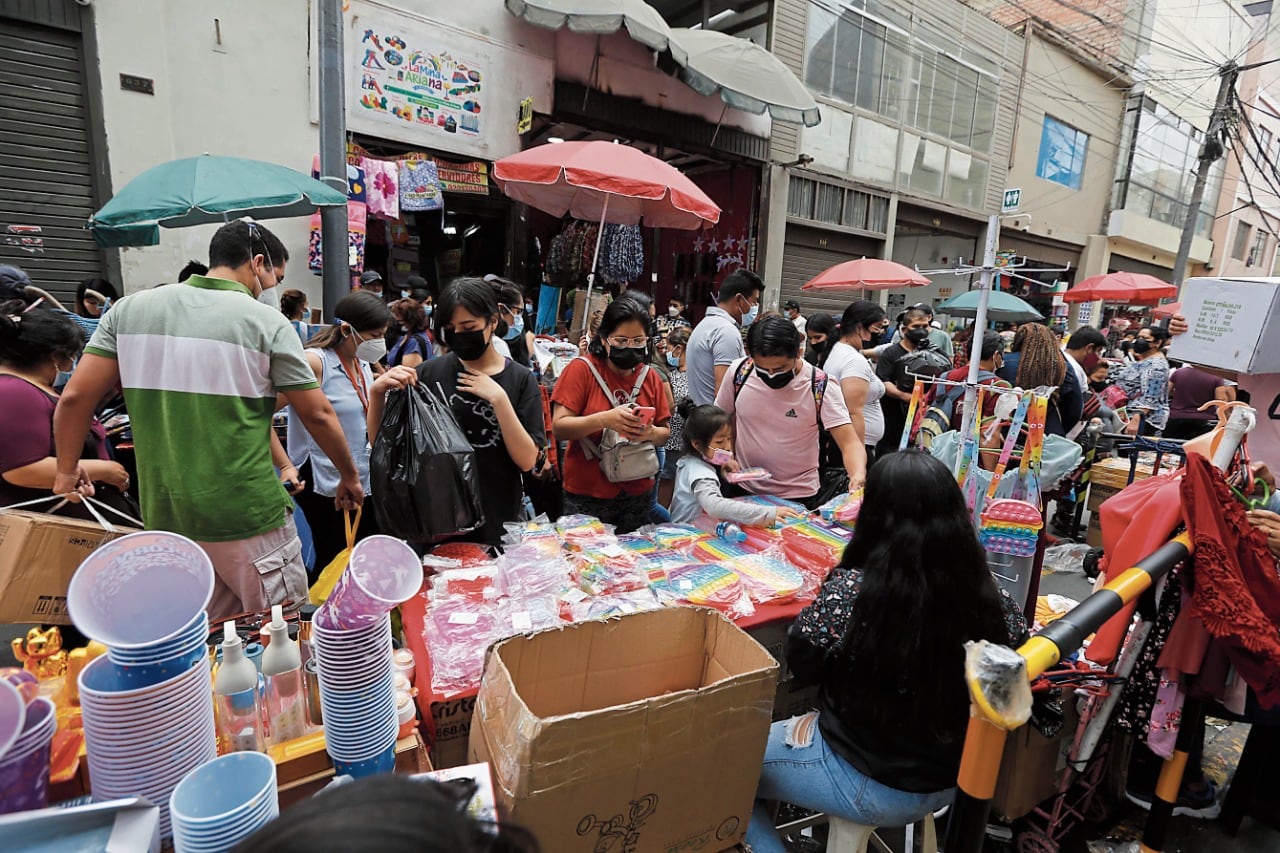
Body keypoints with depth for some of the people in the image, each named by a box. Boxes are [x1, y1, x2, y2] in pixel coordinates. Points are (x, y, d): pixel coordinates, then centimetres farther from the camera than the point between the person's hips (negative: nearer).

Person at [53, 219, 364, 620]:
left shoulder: (131, 308, 5)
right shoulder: (267, 321, -8)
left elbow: (76, 397, 3)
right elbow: (318, 414, -5)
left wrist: (67, 471, 17)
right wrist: (349, 476, 8)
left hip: (164, 515, 6)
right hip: (247, 517, -5)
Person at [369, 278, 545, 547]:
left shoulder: (520, 379, -6)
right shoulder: (429, 373, -3)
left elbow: (528, 461, -13)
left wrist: (498, 398, -22)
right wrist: (377, 392, -18)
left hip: (497, 524, 0)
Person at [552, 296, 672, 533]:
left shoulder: (650, 377, 5)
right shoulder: (581, 369, -7)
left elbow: (665, 434, 8)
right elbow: (559, 427, -13)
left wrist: (651, 433, -15)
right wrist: (603, 419, -27)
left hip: (638, 495, 4)